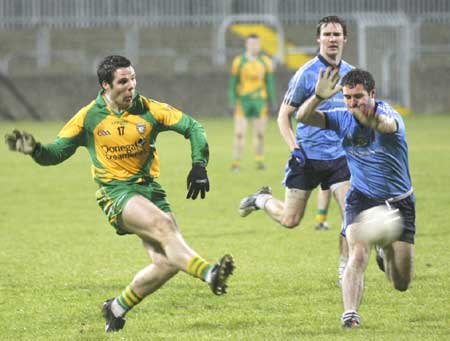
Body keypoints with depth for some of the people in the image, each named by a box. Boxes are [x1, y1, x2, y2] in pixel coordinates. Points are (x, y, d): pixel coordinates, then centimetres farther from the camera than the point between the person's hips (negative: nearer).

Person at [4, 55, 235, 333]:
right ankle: (209, 273, -47)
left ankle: (118, 308, 11)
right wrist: (34, 149, -15)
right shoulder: (89, 117, -1)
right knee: (162, 224, -33)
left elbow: (193, 127, 8)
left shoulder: (149, 110, 1)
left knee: (167, 263, -11)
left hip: (150, 189, 3)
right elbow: (57, 152, 5)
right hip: (116, 192, -3)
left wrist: (199, 166, -3)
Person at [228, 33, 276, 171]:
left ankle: (259, 161, 15)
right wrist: (232, 101, -2)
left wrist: (271, 101, 5)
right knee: (239, 133, -6)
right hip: (243, 101, -2)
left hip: (260, 101, 2)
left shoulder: (265, 62, 5)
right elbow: (233, 83, 3)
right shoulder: (239, 61, 0)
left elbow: (270, 82, 8)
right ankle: (236, 162, -3)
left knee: (259, 133, 5)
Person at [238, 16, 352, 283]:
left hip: (340, 157, 4)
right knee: (290, 219, 3)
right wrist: (295, 149, -16)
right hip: (308, 157, -4)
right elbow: (284, 115, -5)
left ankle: (345, 270, 1)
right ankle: (262, 200, 34)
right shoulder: (306, 73, -10)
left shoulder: (351, 74, 5)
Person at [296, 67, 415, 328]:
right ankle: (350, 313, -30)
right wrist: (319, 97, -42)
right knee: (358, 255, -27)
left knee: (401, 284, 7)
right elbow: (303, 117, -20)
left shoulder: (387, 113, -21)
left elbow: (389, 125, -47)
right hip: (361, 199, 1)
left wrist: (376, 121, -73)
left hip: (399, 203, -1)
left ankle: (386, 249, 40)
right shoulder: (343, 119, -8)